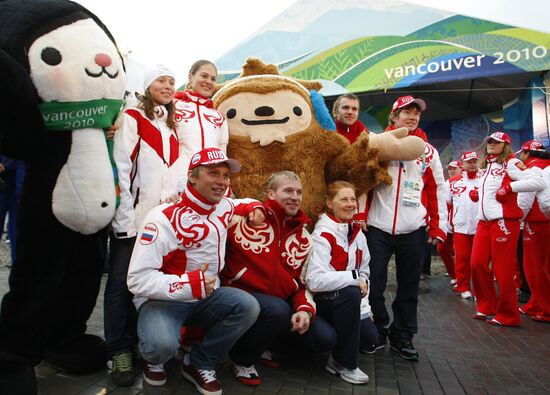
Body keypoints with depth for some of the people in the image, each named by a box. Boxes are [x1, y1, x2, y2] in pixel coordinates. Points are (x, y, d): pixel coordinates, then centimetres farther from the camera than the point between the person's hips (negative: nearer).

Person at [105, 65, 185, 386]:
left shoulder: (170, 124, 20)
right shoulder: (133, 117, 0)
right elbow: (121, 165, -8)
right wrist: (125, 212, -14)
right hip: (134, 214, -5)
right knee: (122, 281, 0)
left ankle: (138, 340, 22)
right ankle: (120, 349, 10)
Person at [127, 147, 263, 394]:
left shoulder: (224, 208, 0)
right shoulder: (164, 217, -22)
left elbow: (241, 204, 27)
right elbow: (138, 278, -24)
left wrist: (253, 207, 4)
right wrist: (188, 285, -33)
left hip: (205, 299, 6)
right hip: (162, 299, -5)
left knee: (248, 306, -20)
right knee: (162, 345, -34)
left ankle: (199, 363, 1)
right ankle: (154, 358, 7)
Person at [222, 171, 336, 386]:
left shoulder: (304, 238, 7)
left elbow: (305, 281, 9)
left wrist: (305, 309, -8)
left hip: (282, 303, 6)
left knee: (326, 338, -5)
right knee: (278, 309, -37)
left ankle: (264, 341, 17)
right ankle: (242, 358, -5)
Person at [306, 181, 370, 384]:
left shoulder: (358, 235, 4)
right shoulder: (323, 236, -20)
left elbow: (364, 273, 12)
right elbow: (315, 281, -31)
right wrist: (354, 277, -26)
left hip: (347, 303, 7)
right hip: (320, 300, -7)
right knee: (351, 294, -32)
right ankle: (342, 362, -14)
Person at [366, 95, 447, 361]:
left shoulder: (427, 150, 11)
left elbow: (437, 190, 10)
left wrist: (438, 227, 4)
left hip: (413, 230, 2)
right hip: (378, 228, -1)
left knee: (408, 287, 8)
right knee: (374, 284, 3)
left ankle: (402, 337, 24)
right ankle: (378, 331, 24)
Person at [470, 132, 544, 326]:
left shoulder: (510, 163, -3)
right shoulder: (485, 166, 19)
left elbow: (536, 181, -13)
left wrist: (509, 187, -19)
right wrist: (476, 193, 13)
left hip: (504, 221, -7)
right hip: (484, 222, 7)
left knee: (503, 270, -3)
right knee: (477, 264, 3)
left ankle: (507, 315, 10)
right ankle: (487, 308, 18)